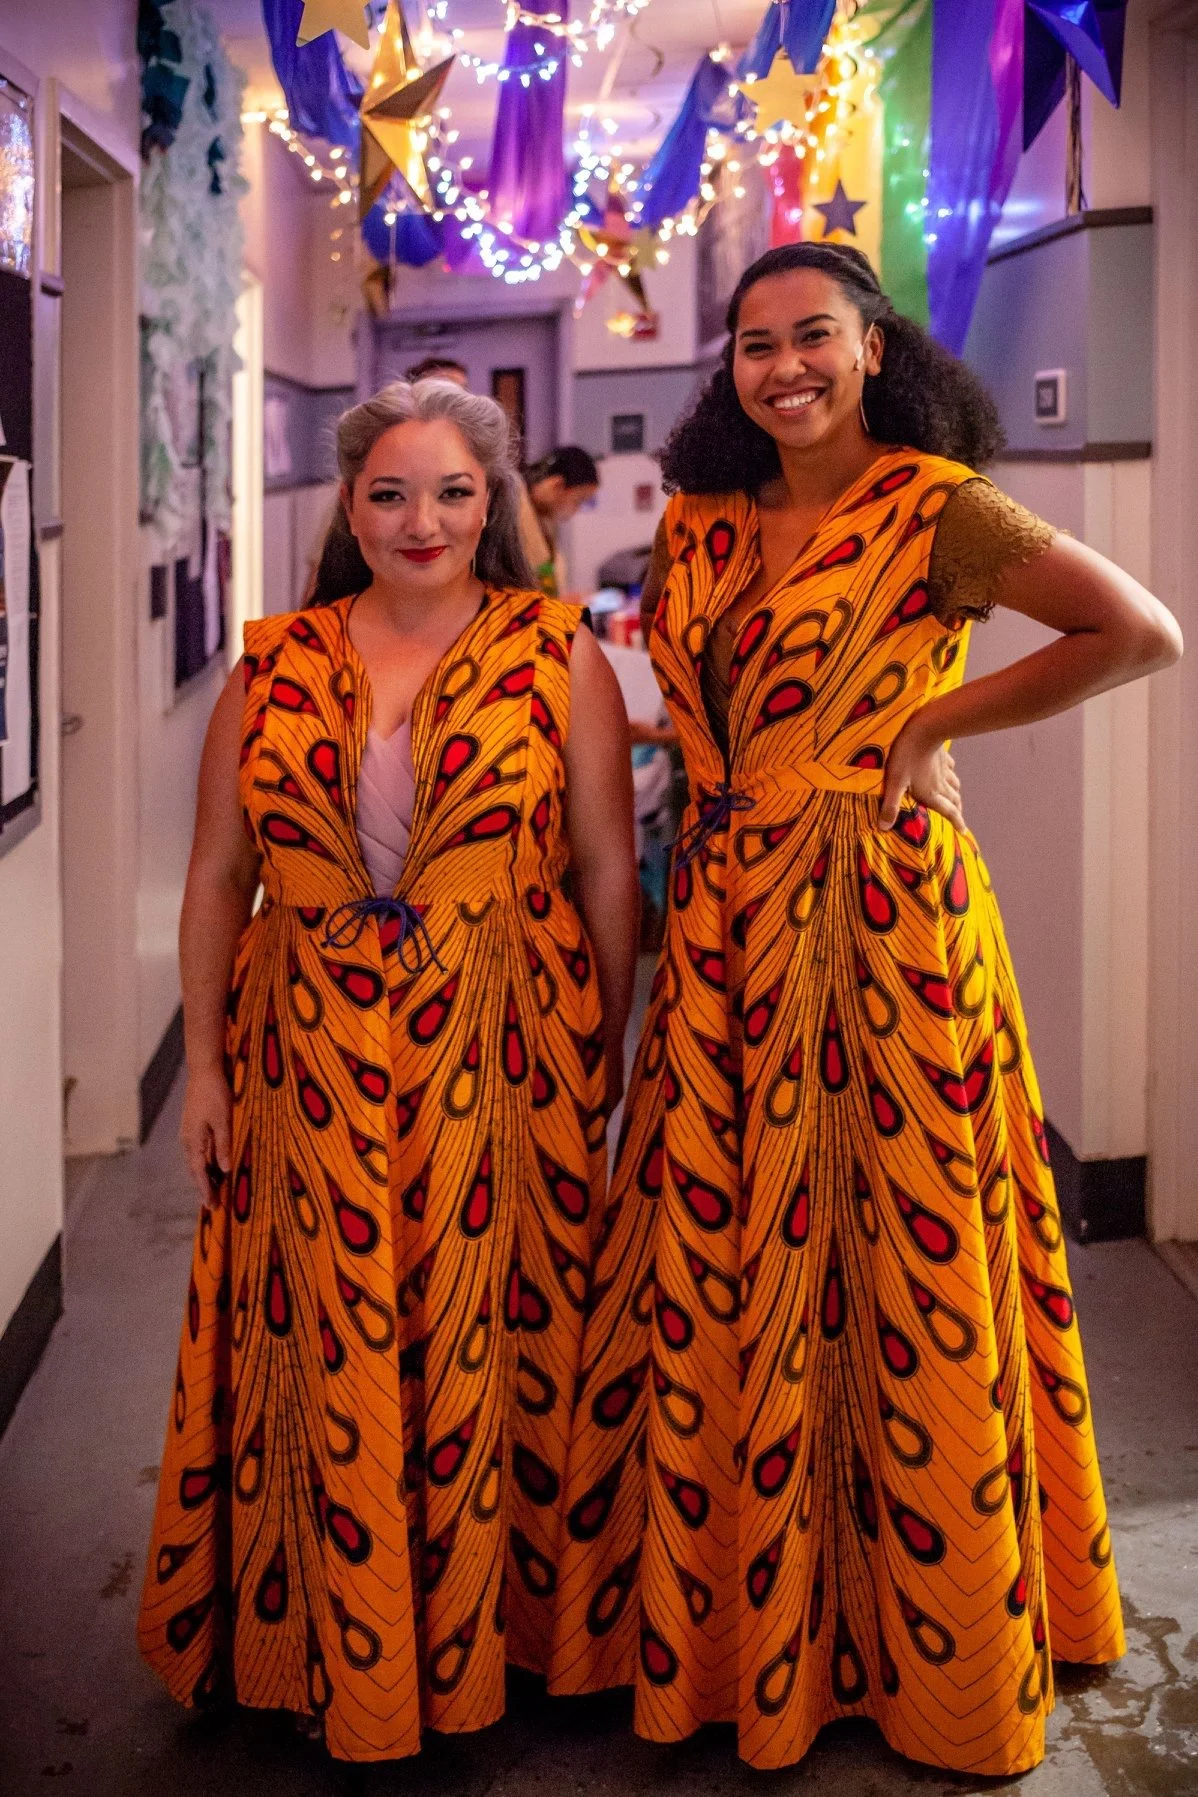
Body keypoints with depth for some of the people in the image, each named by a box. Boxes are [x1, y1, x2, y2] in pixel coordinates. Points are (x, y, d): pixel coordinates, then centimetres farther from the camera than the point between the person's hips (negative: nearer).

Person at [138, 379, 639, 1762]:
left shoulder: (558, 656, 1)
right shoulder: (276, 665, 6)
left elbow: (611, 875, 1)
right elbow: (216, 878, 8)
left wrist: (605, 1061, -2)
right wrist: (203, 1063, 4)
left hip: (500, 1064, -1)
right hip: (309, 1065, 2)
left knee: (486, 1345, 5)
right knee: (327, 1358, 7)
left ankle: (485, 1640, 24)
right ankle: (336, 1655, 24)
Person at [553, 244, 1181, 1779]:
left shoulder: (934, 509, -6)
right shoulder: (704, 523, 13)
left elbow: (1142, 632, -15)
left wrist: (933, 722, -11)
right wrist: (712, 775, 7)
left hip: (878, 908, -6)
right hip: (727, 914, 6)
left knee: (888, 1264, 1)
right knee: (715, 1258, 7)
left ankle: (925, 1642, 18)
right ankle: (729, 1622, 23)